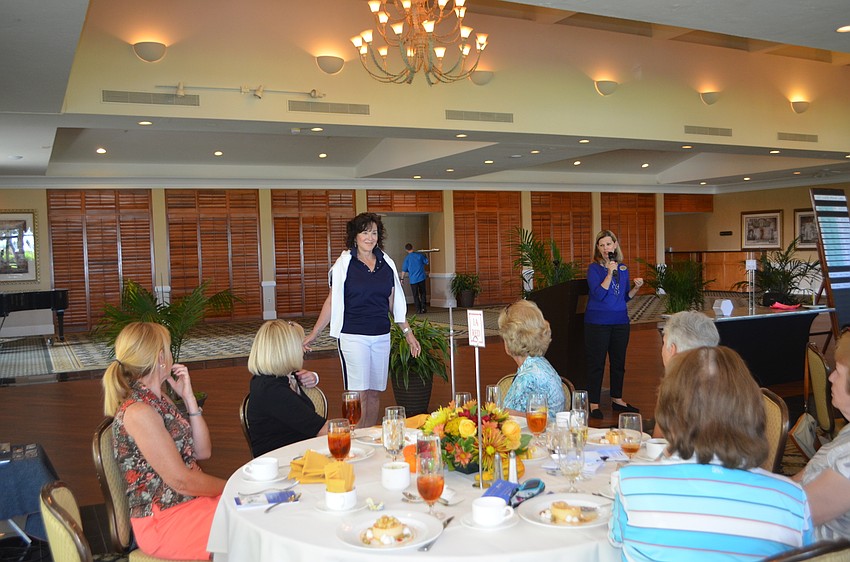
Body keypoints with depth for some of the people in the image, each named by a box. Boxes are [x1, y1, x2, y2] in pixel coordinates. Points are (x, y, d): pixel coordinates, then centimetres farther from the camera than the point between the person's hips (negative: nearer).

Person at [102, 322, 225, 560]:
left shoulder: (159, 400, 8)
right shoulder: (138, 412, -20)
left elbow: (202, 451, 8)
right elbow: (182, 481, -19)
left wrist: (189, 398, 1)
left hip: (191, 500, 9)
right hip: (164, 522, -9)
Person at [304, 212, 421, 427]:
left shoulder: (387, 264, 9)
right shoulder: (344, 263, -2)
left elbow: (394, 303, 15)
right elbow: (332, 301, 1)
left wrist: (408, 333, 14)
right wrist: (313, 334, -2)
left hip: (381, 336, 4)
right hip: (353, 336, -4)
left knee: (375, 393, 8)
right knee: (359, 394, -7)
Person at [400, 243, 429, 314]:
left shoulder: (407, 258, -6)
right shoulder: (420, 255, -3)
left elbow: (404, 270, -3)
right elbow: (426, 262, 10)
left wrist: (402, 278, 8)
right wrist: (425, 256, 29)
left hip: (413, 279, -2)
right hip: (421, 278, 2)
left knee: (415, 295, 7)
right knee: (423, 293, 13)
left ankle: (418, 309, 6)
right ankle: (423, 308, 8)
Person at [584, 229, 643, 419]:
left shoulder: (623, 269, 8)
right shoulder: (594, 268, -6)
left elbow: (625, 298, 14)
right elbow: (598, 295, -17)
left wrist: (636, 287, -4)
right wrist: (610, 273, -22)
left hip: (620, 321, 5)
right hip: (598, 322, -5)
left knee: (619, 362, 13)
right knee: (596, 363, -1)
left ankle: (617, 399, 26)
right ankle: (593, 404, 7)